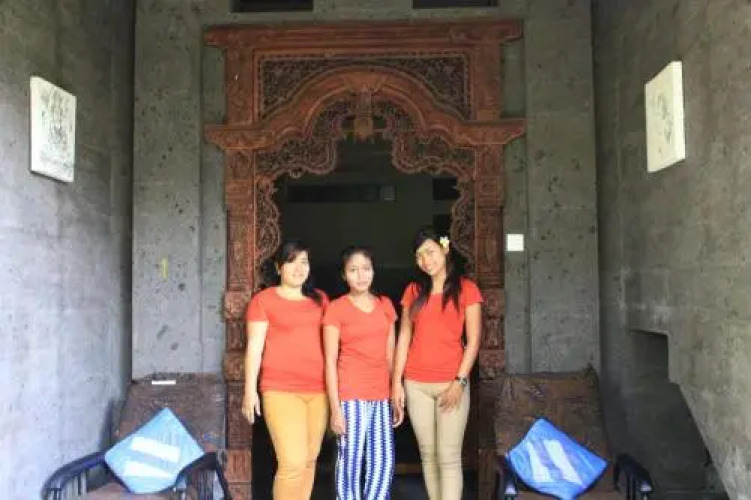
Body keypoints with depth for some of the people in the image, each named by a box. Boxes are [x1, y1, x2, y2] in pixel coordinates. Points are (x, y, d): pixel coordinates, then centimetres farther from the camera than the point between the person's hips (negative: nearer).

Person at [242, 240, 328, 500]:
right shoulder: (264, 299, 2)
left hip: (318, 390, 5)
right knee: (293, 462, -12)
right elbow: (254, 347, -1)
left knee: (309, 460, 9)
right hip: (281, 390, -5)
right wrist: (250, 390, -7)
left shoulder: (320, 299, 15)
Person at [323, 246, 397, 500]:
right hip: (351, 395, -4)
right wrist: (335, 408, -11)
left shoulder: (386, 305, 11)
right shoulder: (336, 308, -3)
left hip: (381, 396, 5)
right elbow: (330, 361, -6)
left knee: (384, 464, 5)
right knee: (350, 463, 0)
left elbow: (390, 355, 13)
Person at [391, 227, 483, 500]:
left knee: (448, 458, -5)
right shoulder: (413, 290, 9)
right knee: (428, 454, 9)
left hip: (451, 383, -3)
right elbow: (404, 337, 7)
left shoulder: (466, 289, -1)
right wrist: (397, 382, 1)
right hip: (416, 384, 4)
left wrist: (459, 382, -12)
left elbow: (473, 340, -4)